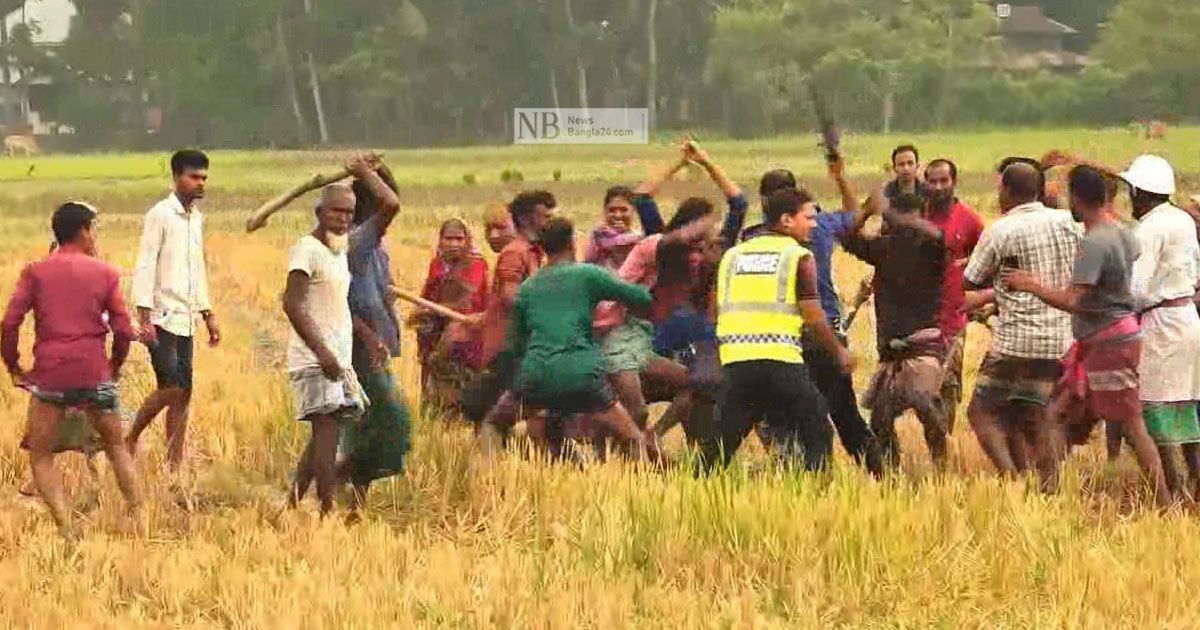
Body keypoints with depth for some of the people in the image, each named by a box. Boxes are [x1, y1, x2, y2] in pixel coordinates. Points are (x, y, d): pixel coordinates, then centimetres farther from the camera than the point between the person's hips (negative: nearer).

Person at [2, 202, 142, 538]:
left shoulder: (35, 273, 6)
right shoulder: (105, 274, 7)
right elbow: (123, 331, 3)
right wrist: (115, 368, 19)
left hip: (49, 375, -1)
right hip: (95, 374, 1)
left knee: (41, 456, 9)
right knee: (116, 445, 21)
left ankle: (66, 527, -7)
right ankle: (137, 515, 16)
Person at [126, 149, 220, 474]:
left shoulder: (197, 218, 15)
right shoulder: (160, 215, -8)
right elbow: (145, 266, -12)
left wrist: (208, 313, 21)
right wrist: (144, 316, -18)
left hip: (185, 319, 7)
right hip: (162, 317, -7)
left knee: (183, 393, 3)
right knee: (171, 387, -14)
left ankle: (175, 468, 5)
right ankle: (130, 440, 4)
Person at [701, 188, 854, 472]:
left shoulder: (733, 255, 17)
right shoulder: (798, 256, 2)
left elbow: (716, 311, 16)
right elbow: (813, 316, -2)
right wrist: (839, 352, 11)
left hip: (734, 360, 5)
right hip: (780, 360, -4)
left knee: (721, 442, 10)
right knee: (817, 436, 7)